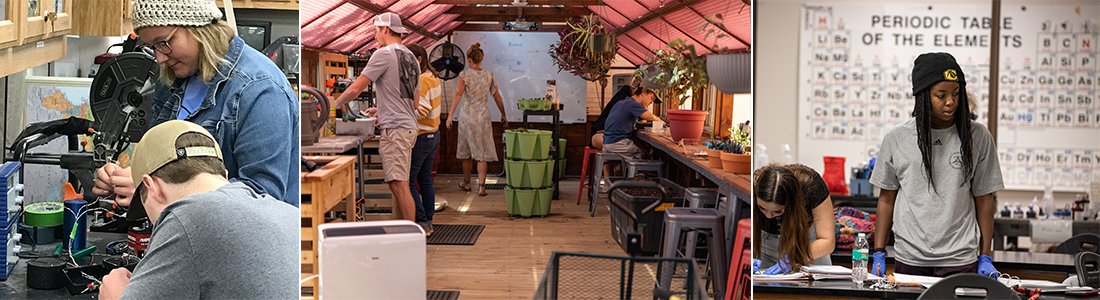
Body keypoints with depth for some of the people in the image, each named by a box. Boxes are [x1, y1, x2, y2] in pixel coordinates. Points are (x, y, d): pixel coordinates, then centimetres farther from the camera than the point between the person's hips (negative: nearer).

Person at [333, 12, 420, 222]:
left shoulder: (384, 54, -7)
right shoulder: (411, 58, 20)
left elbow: (356, 89, -7)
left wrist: (335, 104, 10)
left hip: (395, 128, -9)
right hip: (409, 127, 9)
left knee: (399, 185, -11)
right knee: (399, 185, 10)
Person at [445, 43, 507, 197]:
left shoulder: (464, 75, -6)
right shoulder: (489, 76, 3)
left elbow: (458, 94, -16)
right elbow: (497, 97, 8)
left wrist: (451, 115, -20)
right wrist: (503, 115, 20)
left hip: (467, 116, -1)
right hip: (484, 117, 1)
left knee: (466, 151, 15)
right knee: (482, 153, 2)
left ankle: (466, 182, 30)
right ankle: (481, 186, -8)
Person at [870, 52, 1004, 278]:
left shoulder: (977, 137, 2)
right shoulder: (896, 138, 1)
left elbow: (984, 200, 6)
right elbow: (887, 199, 7)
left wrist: (985, 258, 3)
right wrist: (878, 254, 4)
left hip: (960, 261, 0)